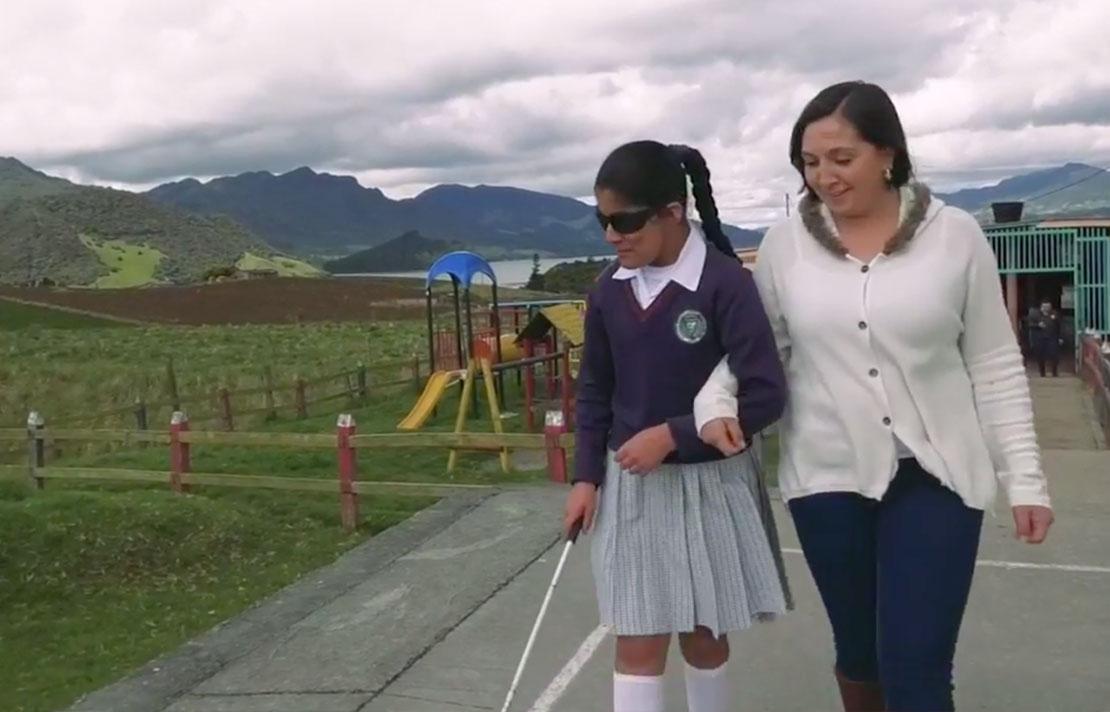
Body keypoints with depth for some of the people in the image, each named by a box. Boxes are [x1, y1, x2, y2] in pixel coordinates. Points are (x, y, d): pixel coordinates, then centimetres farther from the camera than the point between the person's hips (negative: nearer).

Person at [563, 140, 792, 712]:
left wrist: (672, 436, -20)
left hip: (708, 483, -3)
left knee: (703, 638, 15)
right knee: (637, 644, 6)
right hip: (628, 484, 4)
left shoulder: (726, 282, -17)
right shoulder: (608, 290, -1)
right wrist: (586, 476, 2)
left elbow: (766, 396, -18)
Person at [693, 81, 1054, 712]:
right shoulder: (785, 244, -1)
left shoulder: (955, 236, -4)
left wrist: (1025, 477, -1)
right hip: (828, 480, 2)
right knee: (858, 652, 17)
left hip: (935, 478, -2)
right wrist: (715, 400, -12)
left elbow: (995, 367, 0)